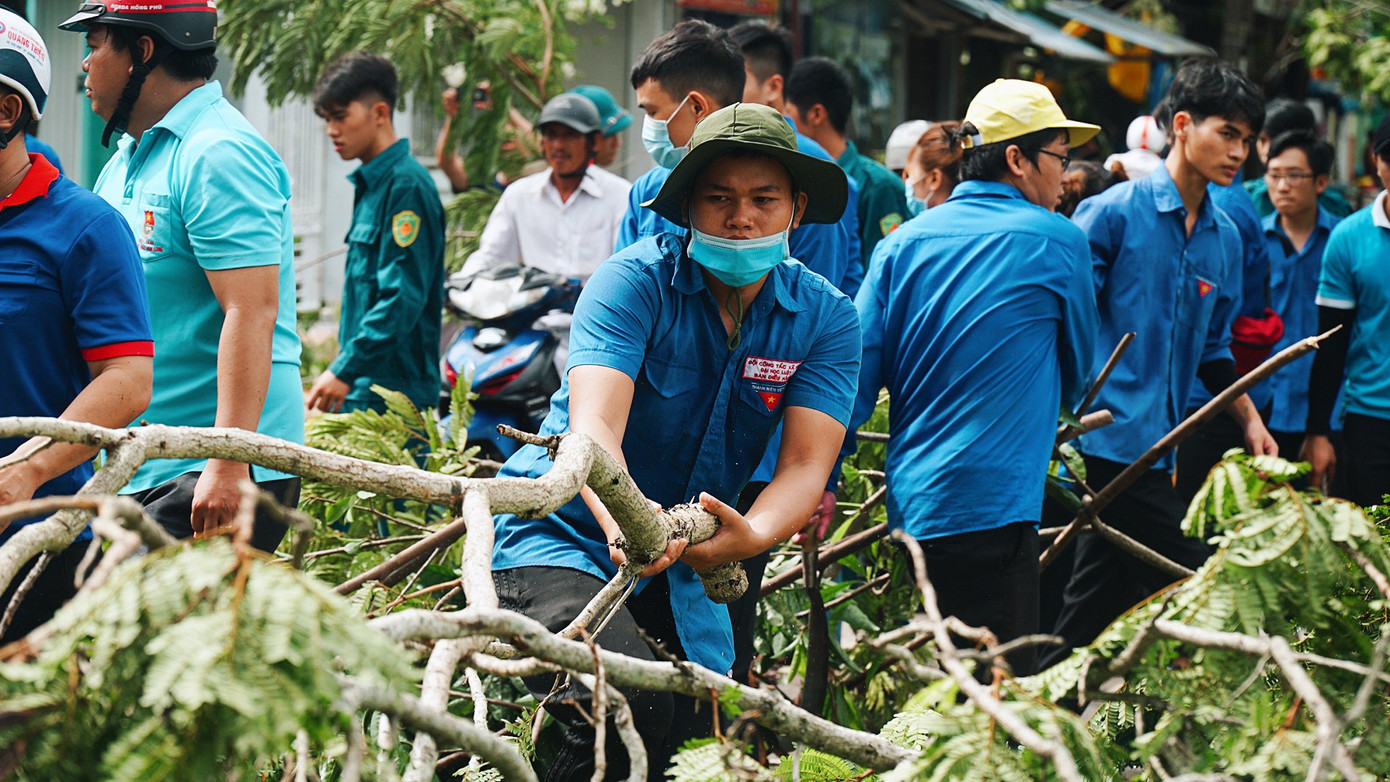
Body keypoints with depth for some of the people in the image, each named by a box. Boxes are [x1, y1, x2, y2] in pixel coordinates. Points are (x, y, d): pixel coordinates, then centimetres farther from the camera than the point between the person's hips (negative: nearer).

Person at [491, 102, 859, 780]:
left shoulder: (825, 318, -4)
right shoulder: (634, 282, -16)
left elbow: (806, 464, -14)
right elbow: (593, 426, -29)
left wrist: (752, 535, -37)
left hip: (684, 569, 6)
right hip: (564, 535, -6)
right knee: (629, 710, -30)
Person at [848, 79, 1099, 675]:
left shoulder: (904, 243, 9)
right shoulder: (1058, 243, -2)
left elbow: (859, 370, 5)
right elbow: (1076, 373, 12)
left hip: (910, 507, 7)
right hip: (990, 508, -7)